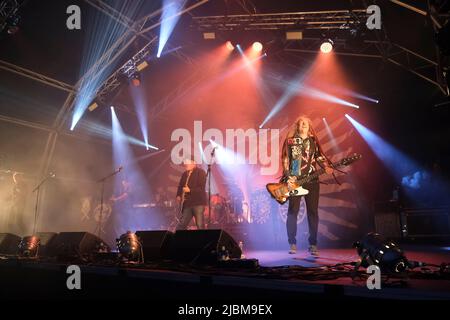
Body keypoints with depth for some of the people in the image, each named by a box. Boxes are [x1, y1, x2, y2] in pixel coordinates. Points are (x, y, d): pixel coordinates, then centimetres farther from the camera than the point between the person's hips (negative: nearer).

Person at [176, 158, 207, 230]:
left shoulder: (200, 172, -5)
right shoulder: (185, 174, 16)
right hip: (187, 203, 6)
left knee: (200, 225, -6)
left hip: (198, 203, -6)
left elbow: (201, 188, -14)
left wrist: (190, 190, -20)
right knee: (182, 224, 8)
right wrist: (178, 195, 5)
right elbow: (180, 186, 22)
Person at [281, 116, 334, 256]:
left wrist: (326, 167, -11)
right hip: (295, 181, -2)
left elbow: (319, 156, 8)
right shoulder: (290, 141, 6)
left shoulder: (313, 141, 14)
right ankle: (292, 244, 4)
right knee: (293, 211, -4)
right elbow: (285, 160, 1)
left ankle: (313, 244, 7)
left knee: (313, 212, 1)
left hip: (311, 180, 2)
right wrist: (288, 177, -9)